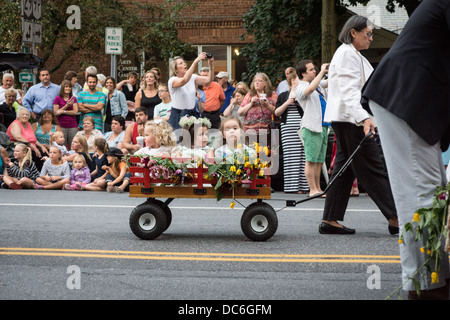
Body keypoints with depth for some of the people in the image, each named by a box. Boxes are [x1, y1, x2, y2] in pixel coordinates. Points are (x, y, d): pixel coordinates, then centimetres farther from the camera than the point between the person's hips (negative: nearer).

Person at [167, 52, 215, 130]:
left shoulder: (192, 78, 7)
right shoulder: (172, 80, -10)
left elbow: (209, 80, -3)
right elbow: (184, 80, -31)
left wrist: (211, 65, -20)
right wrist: (196, 62, -35)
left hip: (192, 114, 5)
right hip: (178, 115, -5)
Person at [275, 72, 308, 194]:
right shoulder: (283, 96, 14)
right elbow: (277, 112, 8)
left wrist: (301, 103, -6)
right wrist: (287, 103, -5)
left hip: (303, 128, 1)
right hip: (288, 128, -1)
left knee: (303, 157, -6)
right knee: (290, 157, -6)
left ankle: (302, 186, -5)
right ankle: (291, 186, -4)